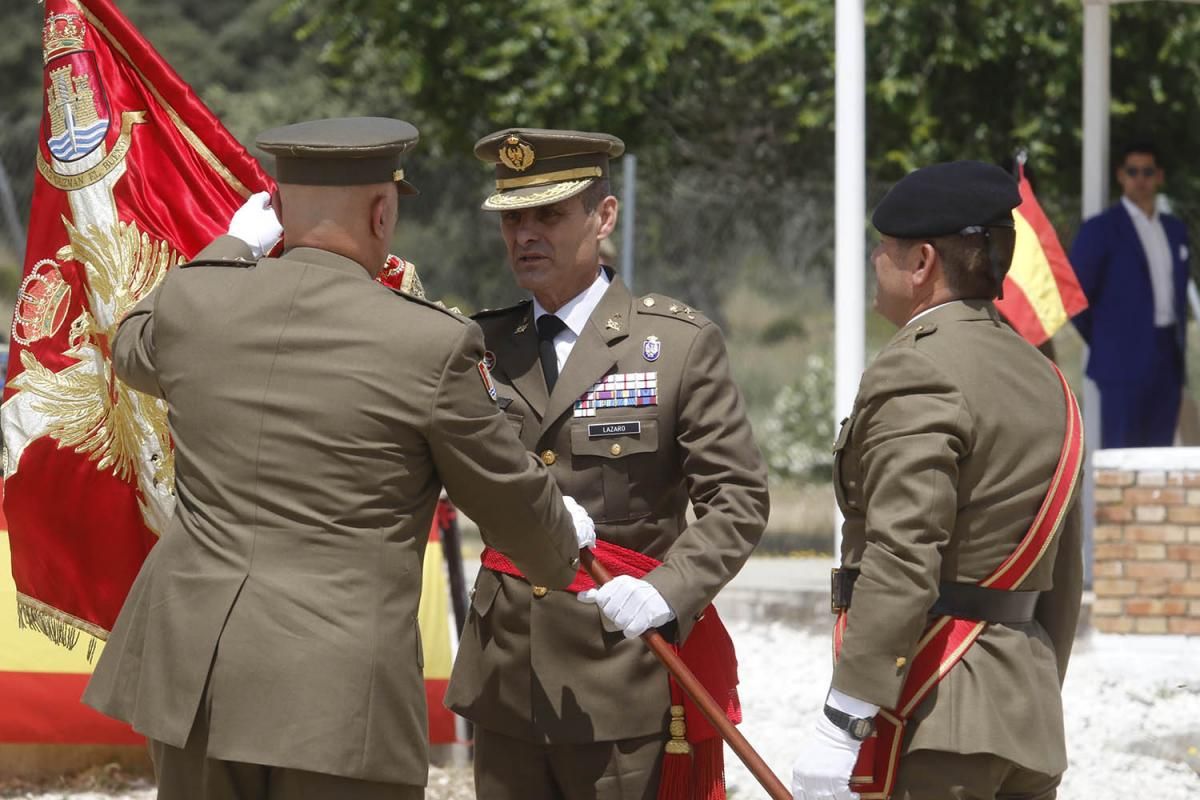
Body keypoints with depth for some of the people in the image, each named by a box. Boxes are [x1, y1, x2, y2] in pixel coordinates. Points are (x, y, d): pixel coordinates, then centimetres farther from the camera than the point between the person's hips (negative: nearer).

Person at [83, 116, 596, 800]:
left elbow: (136, 348, 28)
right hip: (338, 684, -4)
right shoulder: (432, 344, -9)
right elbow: (509, 496, 6)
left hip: (189, 659, 5)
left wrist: (236, 246, 39)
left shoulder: (192, 302, 1)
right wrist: (566, 544, 29)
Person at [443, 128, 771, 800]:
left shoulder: (681, 345, -1)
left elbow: (738, 499, -2)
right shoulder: (481, 345, 10)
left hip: (622, 670, -4)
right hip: (506, 674, 4)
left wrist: (668, 590, -19)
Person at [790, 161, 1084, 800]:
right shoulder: (1042, 376, 16)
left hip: (934, 714, -9)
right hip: (1029, 713, 9)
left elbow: (902, 561, -21)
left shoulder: (915, 373, -12)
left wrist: (843, 724, -22)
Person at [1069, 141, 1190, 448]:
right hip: (1125, 363, -6)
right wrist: (1105, 343, 2)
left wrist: (1178, 344, 14)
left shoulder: (1175, 229, 15)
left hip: (1168, 362, 6)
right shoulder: (1101, 229, -3)